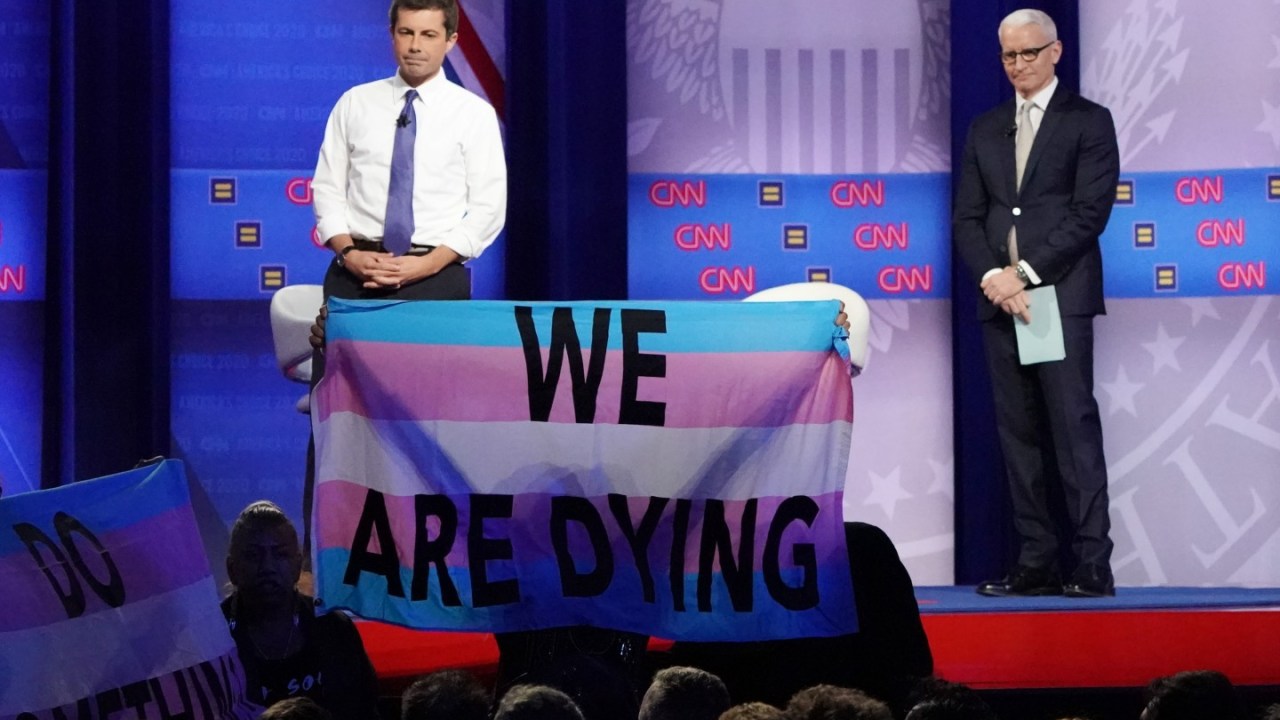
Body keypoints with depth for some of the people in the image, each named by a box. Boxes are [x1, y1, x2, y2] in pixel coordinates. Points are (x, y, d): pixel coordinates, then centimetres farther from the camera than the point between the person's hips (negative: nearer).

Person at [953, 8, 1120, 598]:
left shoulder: (1089, 122, 3)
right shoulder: (984, 129, 17)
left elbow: (1090, 212, -7)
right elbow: (967, 217, 12)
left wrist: (1025, 273, -13)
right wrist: (992, 277, -7)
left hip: (1061, 297, -5)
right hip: (999, 300, 5)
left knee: (1075, 430, -9)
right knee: (1018, 435, 4)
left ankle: (1092, 566, -10)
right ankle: (1036, 564, 6)